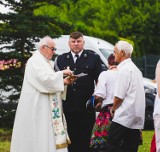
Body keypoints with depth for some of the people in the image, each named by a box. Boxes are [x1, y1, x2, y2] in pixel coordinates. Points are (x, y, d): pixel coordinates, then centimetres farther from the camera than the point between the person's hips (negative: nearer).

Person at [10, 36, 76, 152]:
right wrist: (62, 73, -15)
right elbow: (45, 78, -23)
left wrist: (64, 82, 3)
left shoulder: (47, 62, 18)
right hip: (36, 106, -9)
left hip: (46, 107, 9)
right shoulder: (35, 61, -11)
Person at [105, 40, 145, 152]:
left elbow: (119, 96, -14)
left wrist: (113, 108, 4)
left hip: (124, 117, -9)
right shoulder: (135, 69, 18)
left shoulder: (124, 69, -11)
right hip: (137, 118, 9)